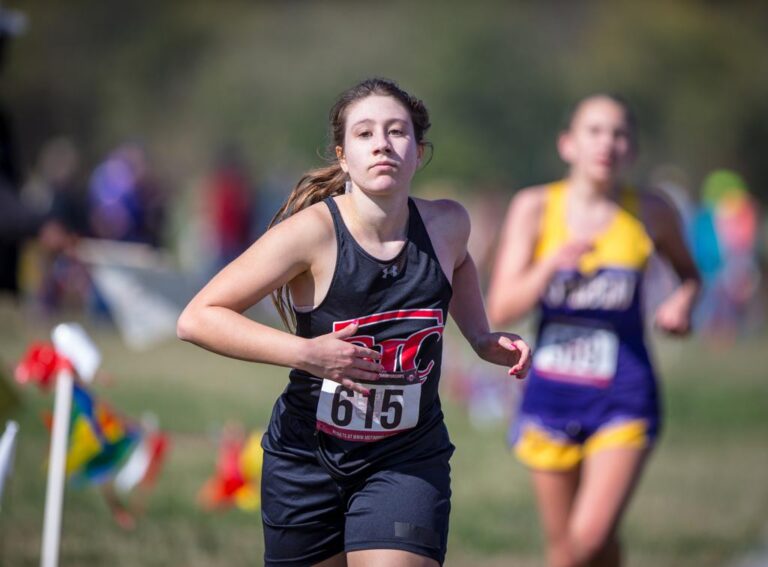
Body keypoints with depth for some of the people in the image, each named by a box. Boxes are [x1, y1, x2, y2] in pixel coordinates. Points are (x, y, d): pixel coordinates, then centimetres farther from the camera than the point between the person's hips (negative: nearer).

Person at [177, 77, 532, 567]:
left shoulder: (447, 224, -7)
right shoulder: (311, 232, -20)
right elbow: (197, 319, -19)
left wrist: (482, 337, 5)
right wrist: (305, 353, -27)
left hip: (408, 460, 1)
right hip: (306, 458, -1)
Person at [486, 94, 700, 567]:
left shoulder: (651, 213, -2)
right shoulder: (535, 208, -3)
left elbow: (688, 271, 19)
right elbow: (500, 310, -7)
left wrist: (684, 299, -3)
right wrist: (551, 265, -23)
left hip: (625, 396, -2)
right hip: (551, 392, 2)